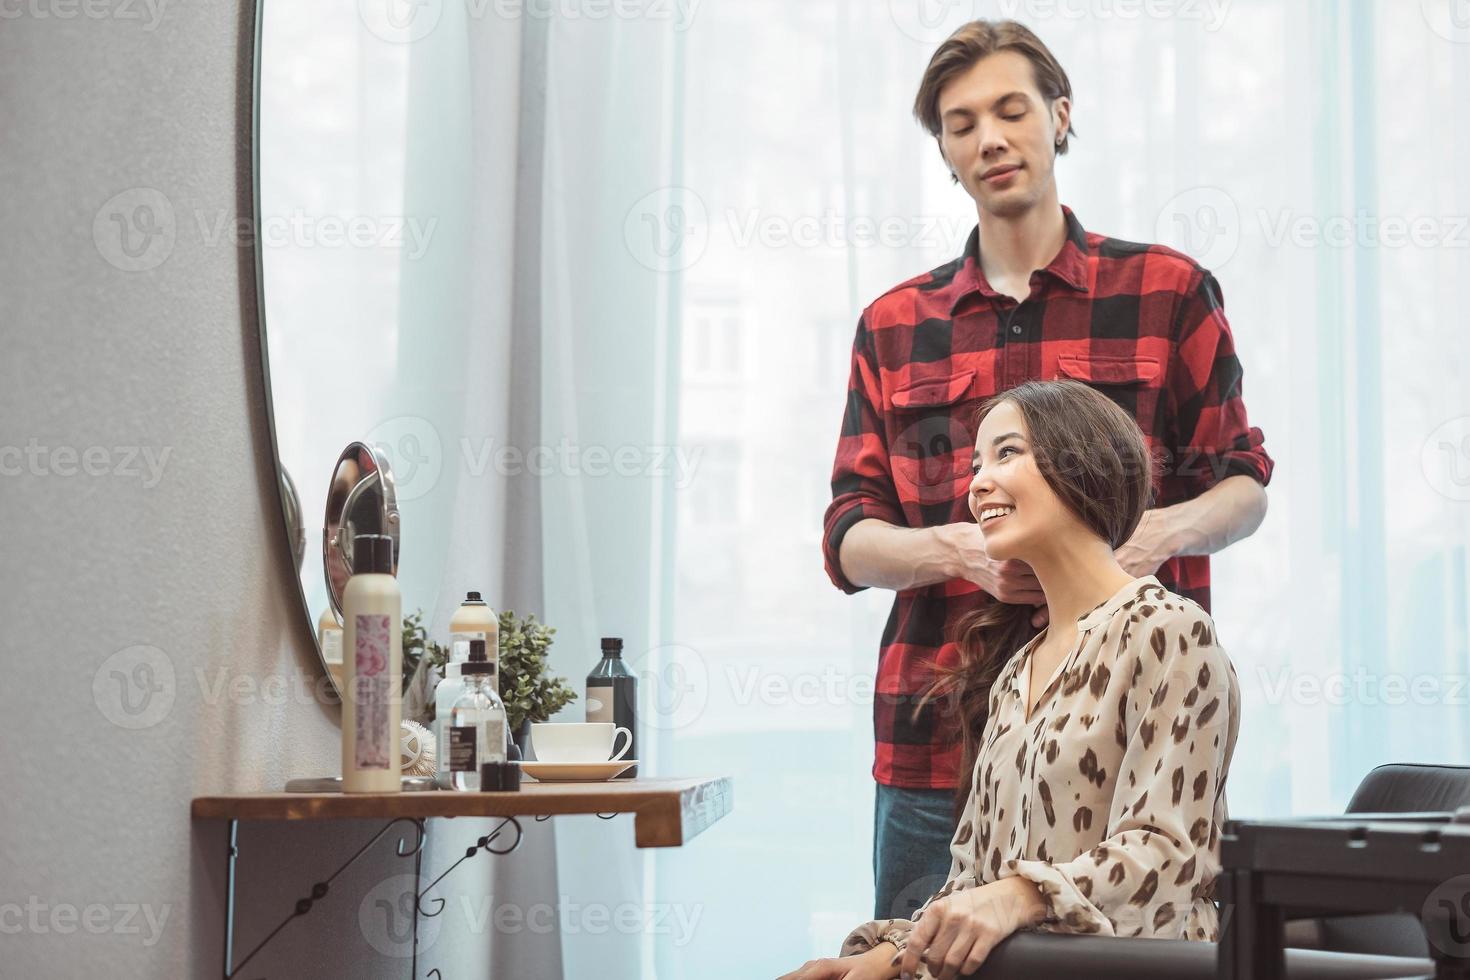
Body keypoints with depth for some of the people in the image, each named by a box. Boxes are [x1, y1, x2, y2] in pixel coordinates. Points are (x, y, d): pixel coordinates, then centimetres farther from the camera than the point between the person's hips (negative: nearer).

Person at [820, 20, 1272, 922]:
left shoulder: (1167, 291, 8)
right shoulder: (892, 326, 14)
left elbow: (1244, 485, 9)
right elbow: (849, 542, 8)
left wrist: (1163, 531, -14)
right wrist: (961, 551, -13)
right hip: (938, 738, 2)